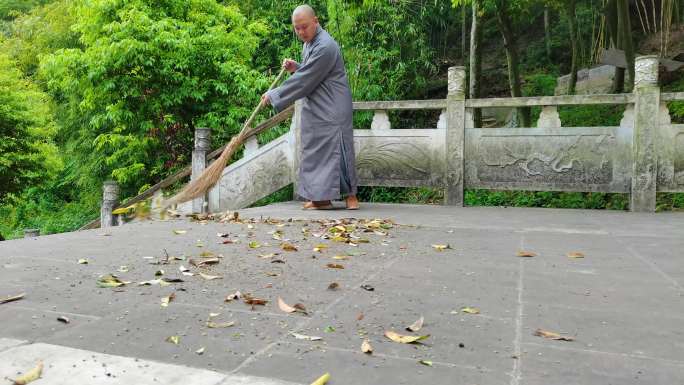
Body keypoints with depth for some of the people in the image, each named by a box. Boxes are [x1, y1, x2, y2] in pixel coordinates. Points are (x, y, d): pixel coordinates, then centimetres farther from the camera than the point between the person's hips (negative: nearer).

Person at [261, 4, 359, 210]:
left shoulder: (325, 47, -20)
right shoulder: (309, 43, 11)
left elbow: (304, 81, -21)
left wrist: (274, 95, -13)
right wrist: (295, 67, 3)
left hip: (332, 107, -9)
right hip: (314, 107, 10)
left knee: (334, 146, -7)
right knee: (315, 149, 8)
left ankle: (350, 194, 5)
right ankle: (322, 197, 13)